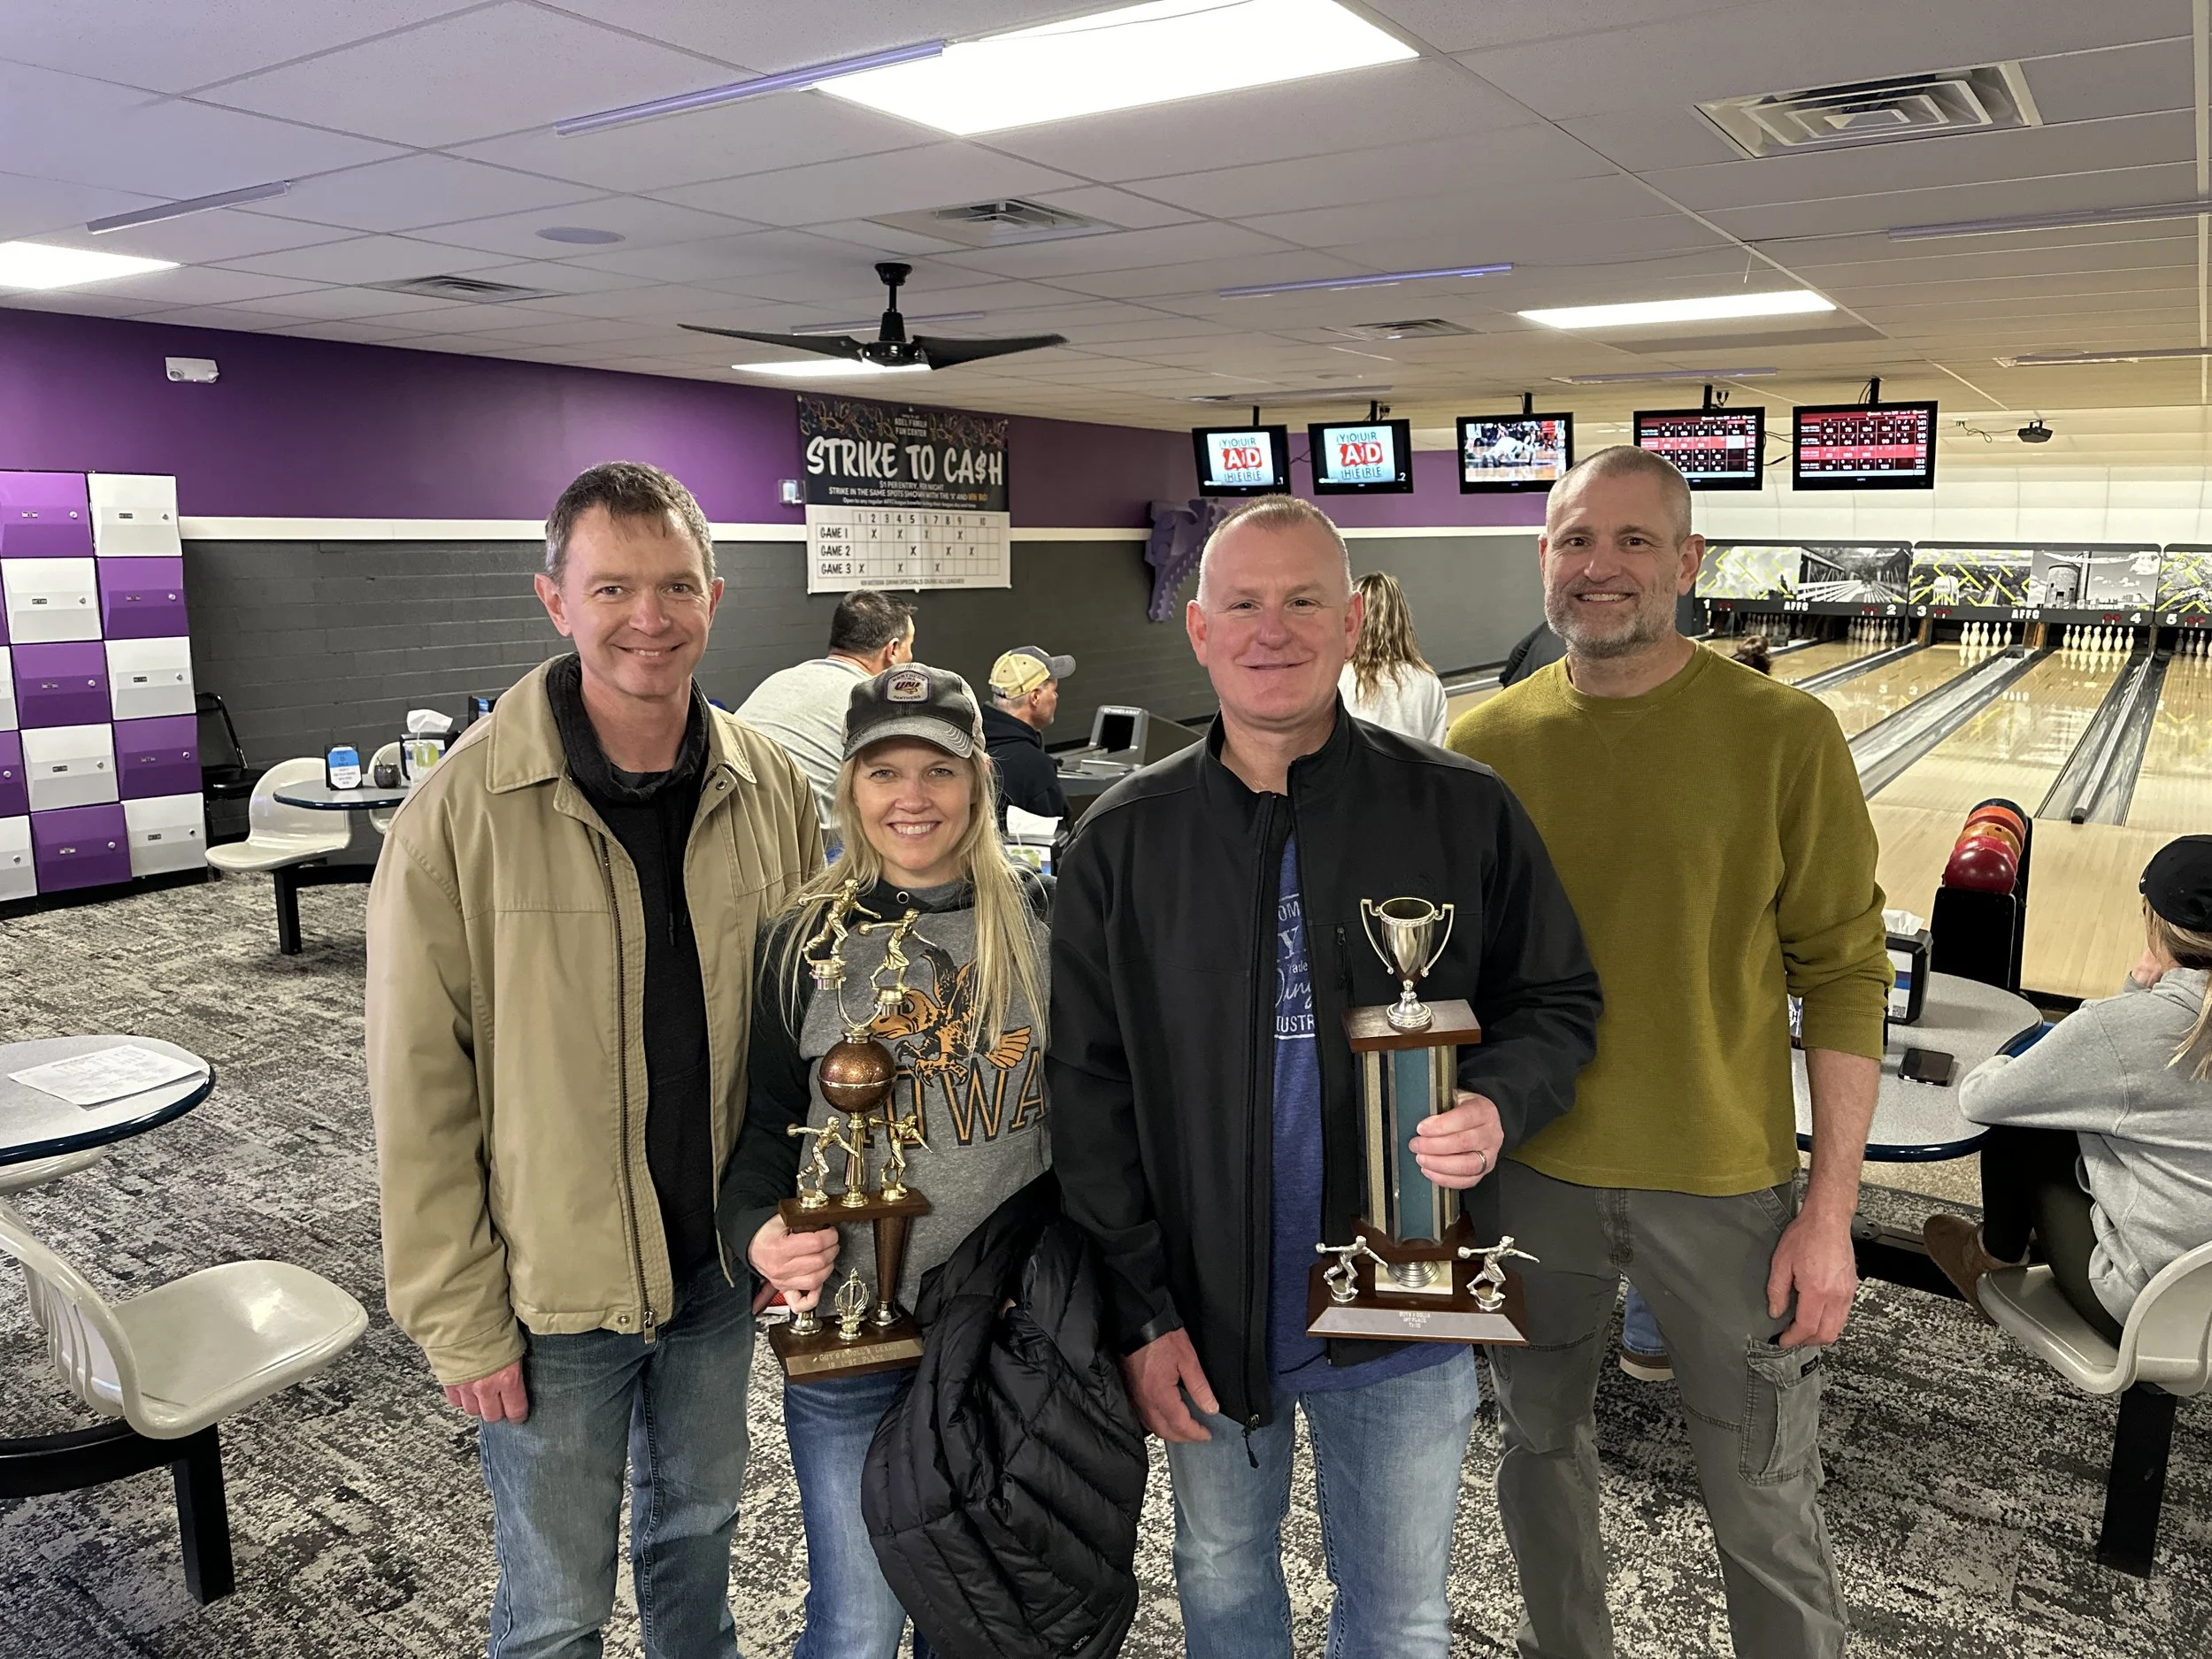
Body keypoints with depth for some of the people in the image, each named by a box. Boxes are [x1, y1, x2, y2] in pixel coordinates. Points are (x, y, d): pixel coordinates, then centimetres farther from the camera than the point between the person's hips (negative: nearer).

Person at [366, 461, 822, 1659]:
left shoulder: (768, 787, -5)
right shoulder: (463, 811, -17)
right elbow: (420, 1093, -12)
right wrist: (460, 1319, -10)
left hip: (722, 1262, 4)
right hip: (552, 1290, -3)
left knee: (700, 1521, 26)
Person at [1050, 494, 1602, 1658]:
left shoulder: (1463, 812, -8)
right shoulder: (1122, 840, -7)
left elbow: (1557, 1002, 2)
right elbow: (1088, 1086, -4)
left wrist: (1498, 1103, -20)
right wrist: (1140, 1311, -6)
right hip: (1203, 1310, 1)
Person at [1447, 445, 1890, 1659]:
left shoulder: (1784, 738, -11)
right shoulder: (1484, 745, -3)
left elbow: (1844, 975, -8)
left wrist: (1832, 1211, -9)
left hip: (1723, 1187, -3)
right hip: (1529, 1172, 3)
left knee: (1765, 1509, 12)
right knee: (1538, 1445, 22)